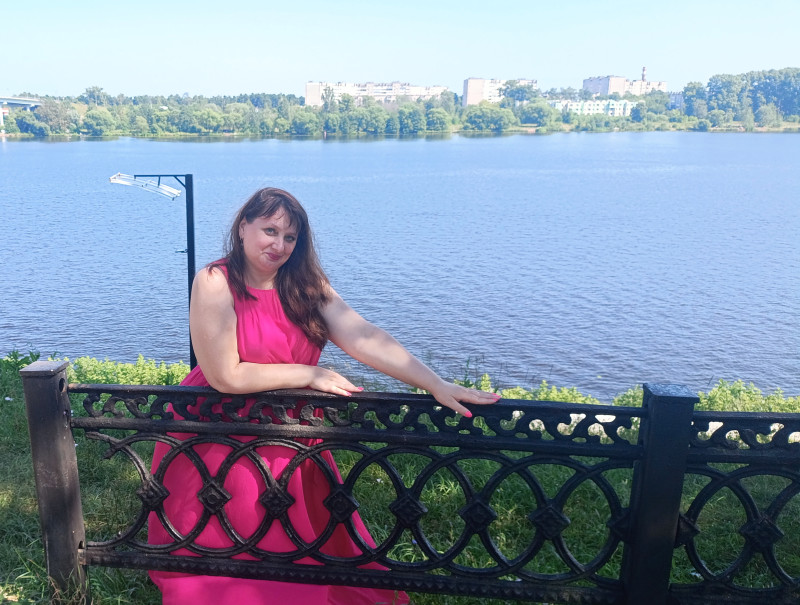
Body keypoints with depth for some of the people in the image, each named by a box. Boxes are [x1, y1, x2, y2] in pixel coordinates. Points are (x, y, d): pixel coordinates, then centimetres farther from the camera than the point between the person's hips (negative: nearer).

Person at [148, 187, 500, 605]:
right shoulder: (215, 283, -16)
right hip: (219, 442, -4)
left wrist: (437, 386, -26)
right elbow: (225, 376, -21)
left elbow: (364, 338, -15)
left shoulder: (305, 284, -2)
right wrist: (309, 374, -17)